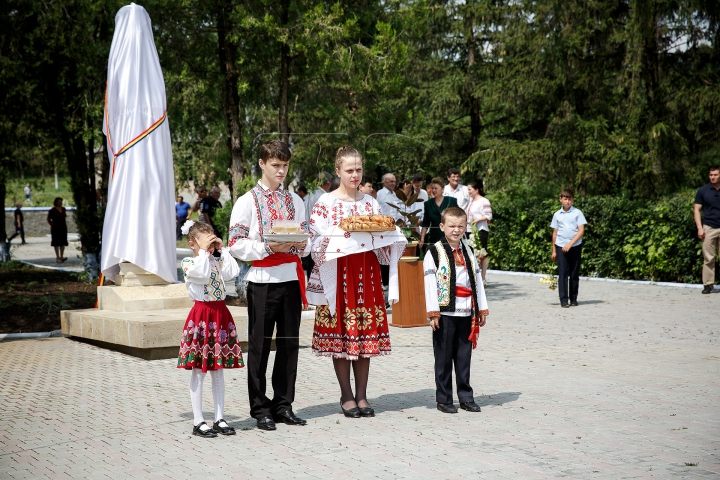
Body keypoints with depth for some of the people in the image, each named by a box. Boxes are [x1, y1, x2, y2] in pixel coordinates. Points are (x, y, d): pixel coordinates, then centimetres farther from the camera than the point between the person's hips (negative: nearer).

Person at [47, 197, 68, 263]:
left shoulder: (63, 209, 9)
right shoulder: (52, 210, -7)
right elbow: (48, 219, 0)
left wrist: (65, 224, 11)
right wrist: (52, 224, -5)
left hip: (63, 227, 6)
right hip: (56, 228, -6)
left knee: (63, 243, 4)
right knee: (57, 243, -2)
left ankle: (61, 256, 8)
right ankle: (57, 257, 0)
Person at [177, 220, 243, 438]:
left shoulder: (217, 261, 14)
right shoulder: (188, 262, -4)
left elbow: (233, 271, -3)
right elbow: (202, 273, -23)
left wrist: (222, 250, 3)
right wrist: (203, 251, -14)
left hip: (221, 315, 6)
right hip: (201, 315, -6)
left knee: (218, 370, 10)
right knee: (199, 371, -1)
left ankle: (219, 418, 16)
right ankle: (198, 422, 5)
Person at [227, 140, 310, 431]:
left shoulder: (295, 201, 13)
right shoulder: (247, 202, -1)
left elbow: (307, 240, 16)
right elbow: (236, 245, -6)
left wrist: (301, 245, -7)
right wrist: (267, 247, -18)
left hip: (291, 278, 4)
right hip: (262, 279, -4)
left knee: (289, 343, 7)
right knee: (259, 345, 1)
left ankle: (284, 405, 17)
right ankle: (260, 409, 10)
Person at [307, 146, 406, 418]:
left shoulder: (370, 202, 11)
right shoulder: (326, 202, -1)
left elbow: (386, 240, 13)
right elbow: (317, 241, -8)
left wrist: (379, 231, -8)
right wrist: (342, 233, -22)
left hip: (366, 273, 4)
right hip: (339, 272, -4)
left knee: (366, 333, 3)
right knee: (340, 333, -1)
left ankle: (361, 395, 12)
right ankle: (347, 396, 9)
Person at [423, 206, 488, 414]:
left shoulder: (468, 251, 13)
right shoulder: (435, 252, -3)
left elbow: (477, 280, 15)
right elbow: (430, 283, -8)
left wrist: (482, 309, 11)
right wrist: (433, 313, -13)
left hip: (466, 312, 5)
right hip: (445, 312, -4)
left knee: (464, 356, 9)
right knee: (444, 357, 2)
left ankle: (466, 397, 18)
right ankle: (443, 399, 9)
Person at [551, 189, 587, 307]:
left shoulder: (577, 213, 0)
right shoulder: (557, 214, 8)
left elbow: (581, 231, -6)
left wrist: (570, 244, -16)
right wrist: (553, 250, 12)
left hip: (575, 246, -1)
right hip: (561, 247, 1)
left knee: (574, 274, 5)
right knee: (562, 273, -5)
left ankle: (573, 299, 15)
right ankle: (563, 300, -5)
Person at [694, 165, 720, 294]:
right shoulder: (703, 191, 4)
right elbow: (697, 210, 4)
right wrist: (699, 228, -6)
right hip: (709, 228, -1)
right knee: (708, 258, -1)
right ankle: (708, 284, 3)